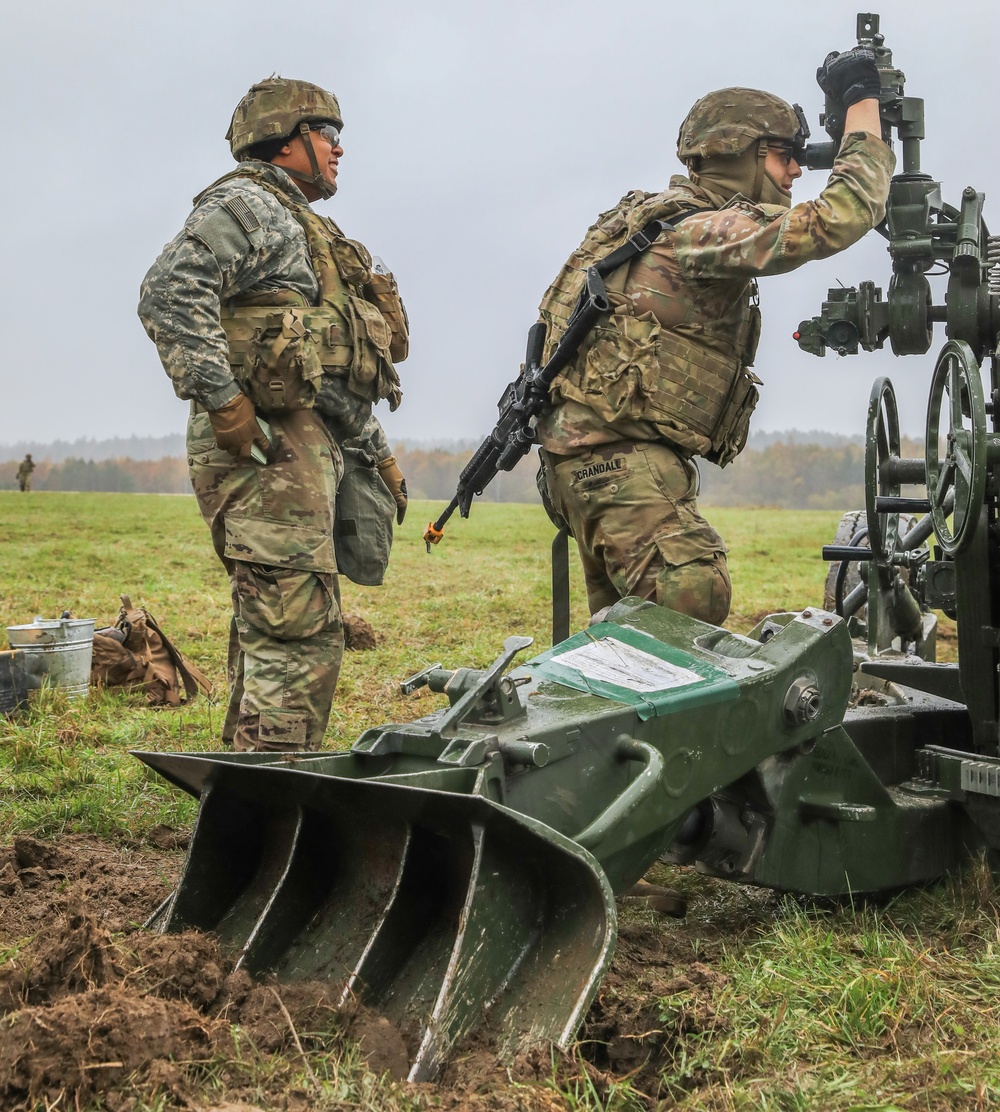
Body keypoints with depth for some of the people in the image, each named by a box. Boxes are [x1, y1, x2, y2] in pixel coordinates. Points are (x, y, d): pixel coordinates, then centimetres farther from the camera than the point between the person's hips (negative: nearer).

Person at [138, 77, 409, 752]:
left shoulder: (304, 229, 30)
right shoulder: (246, 204, -1)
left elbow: (344, 377, 32)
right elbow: (169, 295, -19)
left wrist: (379, 453, 26)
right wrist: (223, 401, -23)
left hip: (315, 446, 10)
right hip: (268, 445, -10)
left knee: (271, 638, 12)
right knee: (300, 636, -15)